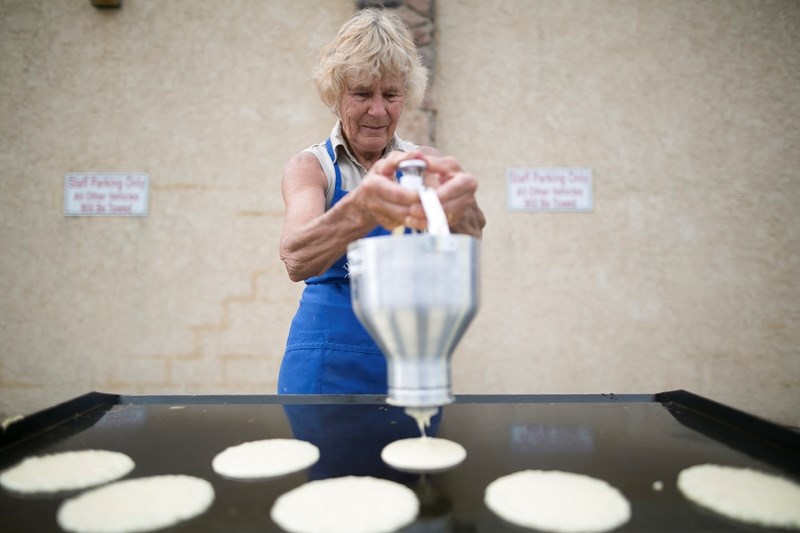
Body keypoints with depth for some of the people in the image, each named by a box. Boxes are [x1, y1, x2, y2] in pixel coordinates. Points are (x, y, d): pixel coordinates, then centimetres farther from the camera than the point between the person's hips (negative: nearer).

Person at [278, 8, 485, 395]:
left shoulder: (423, 163, -1)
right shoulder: (311, 166, -5)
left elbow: (470, 233, -22)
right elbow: (296, 258, -26)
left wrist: (459, 208, -45)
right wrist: (360, 209, -46)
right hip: (328, 362, -1)